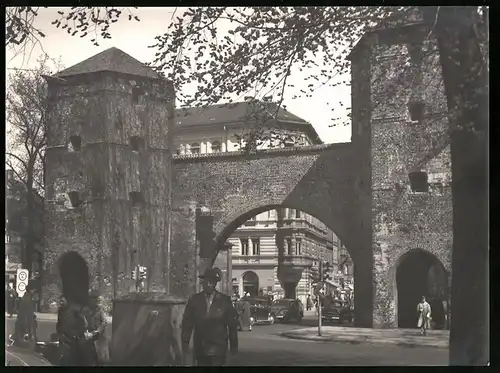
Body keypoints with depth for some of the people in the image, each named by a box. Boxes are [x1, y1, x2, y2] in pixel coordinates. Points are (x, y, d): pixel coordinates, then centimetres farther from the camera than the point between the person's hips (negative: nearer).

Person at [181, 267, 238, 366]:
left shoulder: (224, 300, 0)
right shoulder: (194, 300, 4)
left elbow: (232, 325, 4)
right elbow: (187, 323, 4)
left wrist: (234, 345, 6)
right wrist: (185, 343, -2)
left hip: (218, 347, -2)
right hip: (200, 347, 2)